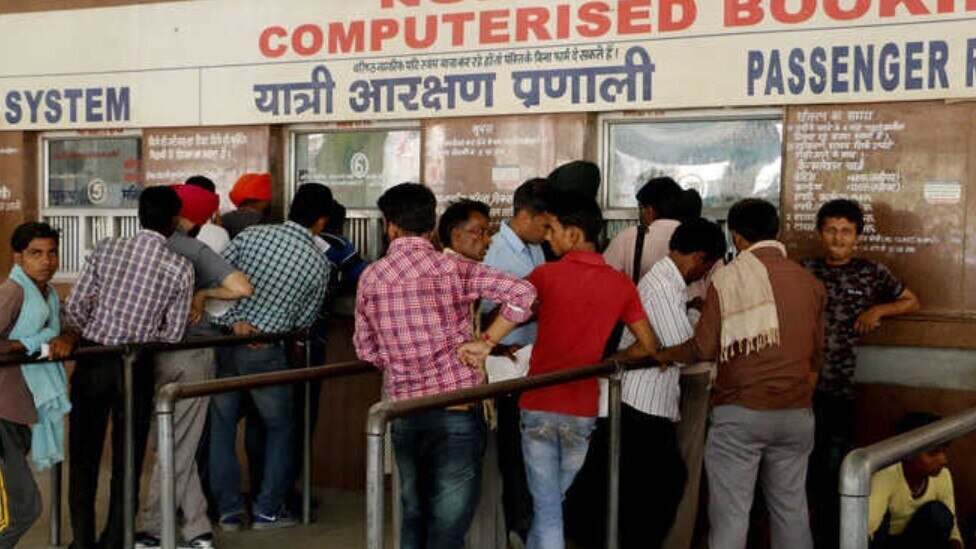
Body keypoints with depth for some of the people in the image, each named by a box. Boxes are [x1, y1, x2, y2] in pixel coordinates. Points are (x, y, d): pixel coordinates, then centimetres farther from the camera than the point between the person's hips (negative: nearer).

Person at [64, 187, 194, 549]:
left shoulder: (106, 250, -3)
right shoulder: (181, 268, -6)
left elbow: (74, 308, -3)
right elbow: (173, 334, -4)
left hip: (93, 361, 1)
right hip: (136, 369, -1)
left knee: (84, 454, 12)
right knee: (127, 458, 12)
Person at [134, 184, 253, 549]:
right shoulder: (195, 251, -8)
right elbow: (242, 288, -16)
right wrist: (204, 293, -4)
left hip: (152, 352, 3)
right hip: (192, 356, -3)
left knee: (175, 446, 9)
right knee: (179, 448, 7)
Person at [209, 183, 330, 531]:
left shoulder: (252, 235, 0)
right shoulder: (319, 264, -2)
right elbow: (303, 321, 3)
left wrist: (234, 319, -2)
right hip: (265, 354, -2)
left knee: (221, 425, 16)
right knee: (280, 428, 17)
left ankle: (229, 509, 18)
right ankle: (268, 510, 17)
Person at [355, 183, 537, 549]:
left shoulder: (370, 278, 2)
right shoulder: (453, 268, -9)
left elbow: (365, 350, 10)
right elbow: (523, 293, -18)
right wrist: (486, 343, -9)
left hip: (404, 414, 4)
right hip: (457, 411, -4)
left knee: (414, 519, 20)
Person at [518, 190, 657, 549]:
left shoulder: (545, 275, -8)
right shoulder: (620, 284, 1)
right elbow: (648, 347, 5)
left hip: (539, 405, -3)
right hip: (583, 410, 3)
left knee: (546, 509, 1)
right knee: (553, 500, 19)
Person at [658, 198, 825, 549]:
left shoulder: (727, 278, -6)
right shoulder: (809, 283, 8)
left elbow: (704, 348, -8)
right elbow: (815, 356, 15)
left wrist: (660, 355, 8)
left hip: (740, 412, -4)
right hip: (796, 414, 4)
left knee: (730, 514, 0)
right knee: (791, 510, 13)